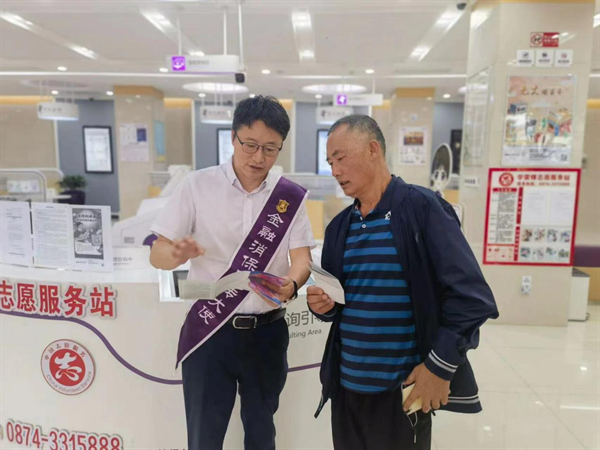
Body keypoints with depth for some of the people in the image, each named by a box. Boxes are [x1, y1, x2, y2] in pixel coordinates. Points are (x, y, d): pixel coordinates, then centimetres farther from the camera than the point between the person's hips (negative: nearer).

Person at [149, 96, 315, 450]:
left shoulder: (291, 195, -2)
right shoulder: (198, 185, -6)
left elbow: (303, 258, -4)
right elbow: (158, 254, -5)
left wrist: (291, 285, -27)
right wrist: (178, 254, -29)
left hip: (267, 331, 2)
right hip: (209, 331, -1)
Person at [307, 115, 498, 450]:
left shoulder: (422, 208, -12)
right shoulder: (339, 226, 7)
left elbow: (472, 297, -15)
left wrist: (441, 365, -14)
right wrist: (324, 305, -6)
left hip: (404, 390, -5)